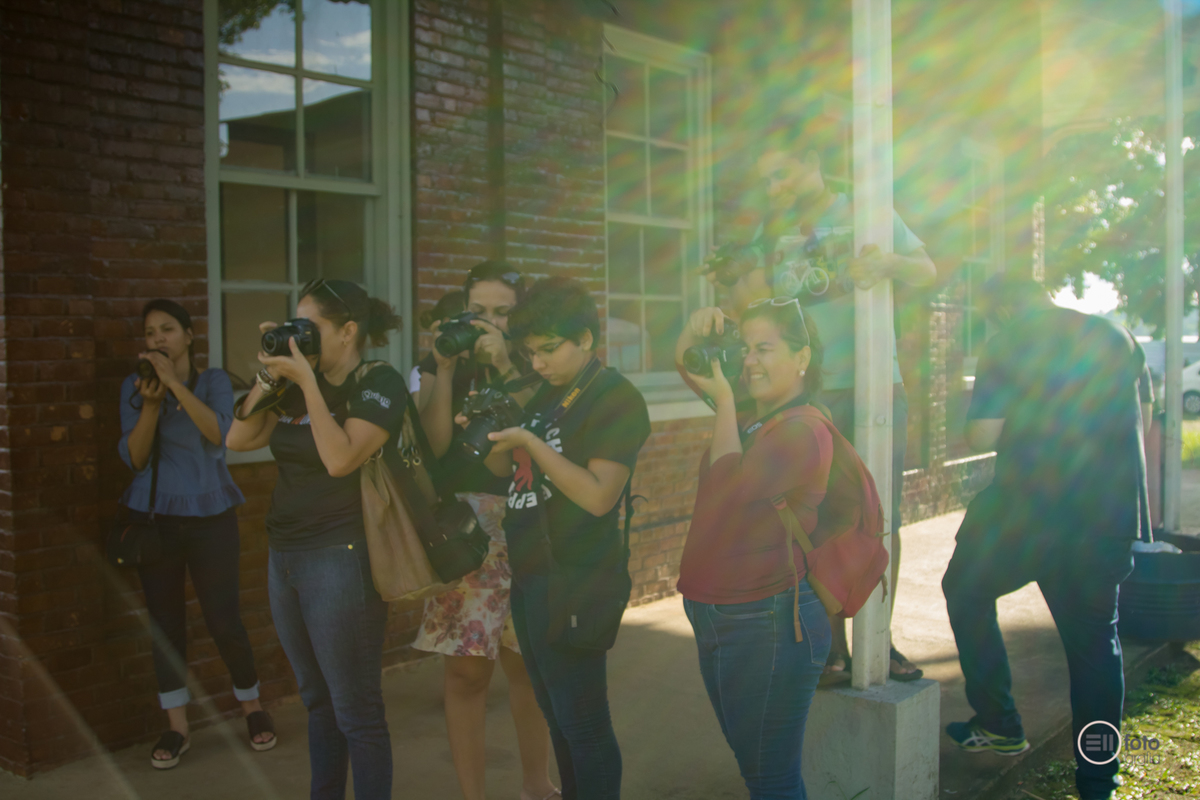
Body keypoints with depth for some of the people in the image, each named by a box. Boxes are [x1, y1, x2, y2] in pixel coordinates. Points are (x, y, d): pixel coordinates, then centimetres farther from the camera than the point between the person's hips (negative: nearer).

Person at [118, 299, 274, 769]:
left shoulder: (213, 380, 0)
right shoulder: (134, 386, 4)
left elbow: (220, 433, -19)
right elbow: (133, 458, -4)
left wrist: (174, 381, -22)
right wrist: (151, 403, -17)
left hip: (210, 516, -2)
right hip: (154, 517, 2)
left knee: (223, 621, -2)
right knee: (165, 623, 6)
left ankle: (252, 708, 20)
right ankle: (177, 728, 17)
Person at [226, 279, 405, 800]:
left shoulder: (380, 384, -9)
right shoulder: (300, 385, 11)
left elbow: (340, 458, -23)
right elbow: (239, 440, 5)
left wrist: (306, 380, -18)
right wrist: (269, 375, -3)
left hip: (340, 559, -7)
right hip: (284, 556, 8)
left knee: (355, 709, 0)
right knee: (317, 700, 18)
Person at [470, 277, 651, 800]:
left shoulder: (616, 399, -12)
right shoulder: (548, 394, 13)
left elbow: (598, 496, -22)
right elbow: (510, 473, 18)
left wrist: (529, 441, -20)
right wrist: (488, 439, -2)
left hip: (574, 584, -9)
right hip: (531, 576, 9)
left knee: (582, 726, -1)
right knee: (556, 716, 18)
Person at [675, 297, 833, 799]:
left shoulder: (804, 430, -15)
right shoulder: (746, 420, 11)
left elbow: (734, 486, -26)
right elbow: (686, 367, 22)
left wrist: (724, 399, -16)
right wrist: (698, 331, 0)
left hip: (767, 623, -9)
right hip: (718, 621, 9)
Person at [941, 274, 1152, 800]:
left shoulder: (1009, 344, -6)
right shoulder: (1117, 337, 10)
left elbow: (982, 435, -12)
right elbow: (1142, 419, 20)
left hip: (1033, 510, -5)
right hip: (1112, 517, 5)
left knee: (965, 590, 17)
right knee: (1095, 636, 14)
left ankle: (1000, 727, 18)